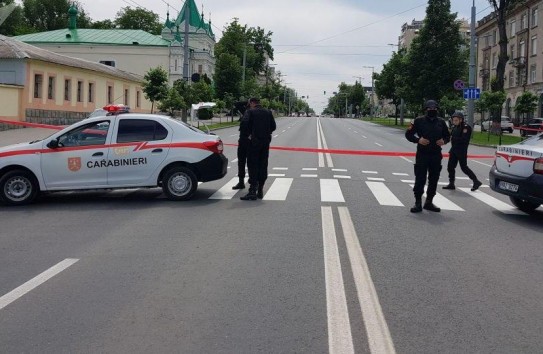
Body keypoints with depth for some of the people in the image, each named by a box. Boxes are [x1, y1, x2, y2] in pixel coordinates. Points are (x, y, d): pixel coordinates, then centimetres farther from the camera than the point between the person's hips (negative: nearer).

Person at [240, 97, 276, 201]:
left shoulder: (250, 112, -5)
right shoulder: (268, 113, 10)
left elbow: (244, 124, -17)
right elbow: (273, 126, 8)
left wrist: (248, 134, -3)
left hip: (254, 142, -5)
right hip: (266, 142, 5)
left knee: (253, 166, -3)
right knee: (263, 166, 10)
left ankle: (252, 191, -10)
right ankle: (260, 190, 13)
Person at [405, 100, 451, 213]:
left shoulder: (441, 122, 9)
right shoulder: (419, 121, -1)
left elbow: (447, 136, 17)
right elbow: (408, 134, 1)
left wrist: (444, 141, -5)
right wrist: (418, 140, -16)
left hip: (436, 155, 4)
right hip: (422, 155, -4)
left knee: (434, 180, 8)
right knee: (420, 179, -5)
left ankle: (429, 202, 20)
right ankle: (418, 203, 3)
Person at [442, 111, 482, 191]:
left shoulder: (466, 127, -15)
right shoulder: (455, 127, 9)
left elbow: (464, 139, -22)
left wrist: (454, 138, -19)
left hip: (461, 151, -8)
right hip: (454, 149, 8)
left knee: (464, 167, -4)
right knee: (450, 166, 7)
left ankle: (476, 182, 8)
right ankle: (451, 184, 17)